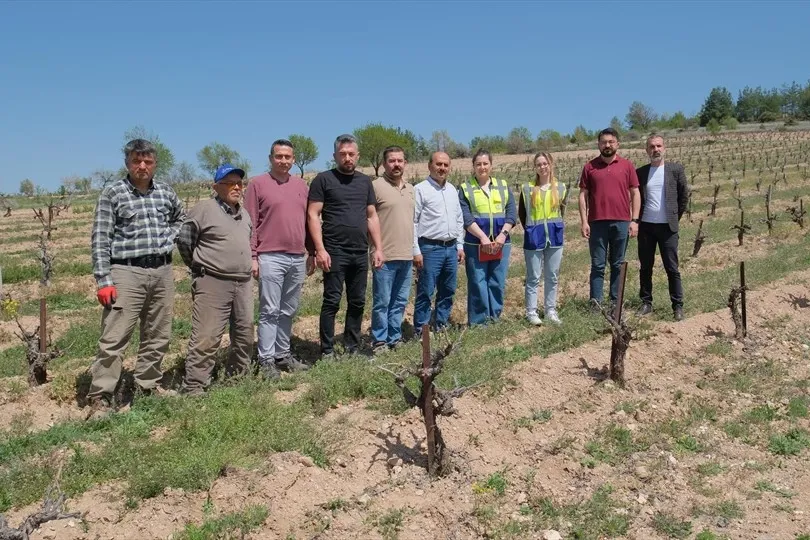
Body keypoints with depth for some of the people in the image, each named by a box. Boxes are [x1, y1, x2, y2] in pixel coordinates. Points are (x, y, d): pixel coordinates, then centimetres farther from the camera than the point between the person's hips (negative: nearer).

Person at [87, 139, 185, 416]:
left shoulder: (166, 191, 9)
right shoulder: (112, 193, -4)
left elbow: (181, 217, 30)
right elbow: (100, 240, -7)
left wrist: (168, 237, 10)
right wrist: (103, 280, -13)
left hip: (162, 271, 5)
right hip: (127, 272, -5)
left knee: (158, 336, 12)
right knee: (114, 338, -7)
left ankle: (147, 388, 26)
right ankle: (100, 397, 1)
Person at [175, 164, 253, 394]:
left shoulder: (244, 214, 15)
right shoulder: (204, 209, -8)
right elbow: (184, 240, -5)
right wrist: (200, 266, 4)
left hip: (243, 283, 8)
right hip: (212, 283, -7)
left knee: (245, 334, 14)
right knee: (206, 338, -11)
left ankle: (237, 377, 30)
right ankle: (193, 388, -5)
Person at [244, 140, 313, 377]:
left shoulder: (301, 185, 14)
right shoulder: (258, 184, -1)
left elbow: (308, 220, 18)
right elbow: (250, 224, -4)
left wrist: (312, 252, 15)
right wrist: (252, 256, -9)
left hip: (298, 259, 5)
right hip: (270, 258, -5)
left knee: (289, 311, 11)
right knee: (269, 311, -2)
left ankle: (283, 355, 21)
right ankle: (266, 360, 5)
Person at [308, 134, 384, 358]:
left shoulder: (365, 181, 14)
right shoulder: (324, 179, -1)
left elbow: (372, 216, 16)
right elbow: (313, 215, -6)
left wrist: (378, 248, 9)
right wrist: (320, 249, -14)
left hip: (360, 253, 5)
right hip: (335, 252, -5)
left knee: (357, 302, 10)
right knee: (331, 302, -2)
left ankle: (353, 348, 21)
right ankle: (327, 351, 6)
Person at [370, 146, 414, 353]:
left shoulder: (411, 189, 14)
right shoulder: (375, 186, -7)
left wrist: (416, 250, 15)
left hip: (406, 256, 7)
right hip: (385, 256, -6)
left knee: (400, 302, 14)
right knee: (382, 303, 1)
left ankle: (394, 338, 24)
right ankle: (379, 342, 12)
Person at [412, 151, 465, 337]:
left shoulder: (452, 190, 14)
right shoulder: (420, 189, -7)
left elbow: (459, 220, 19)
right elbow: (412, 222, -10)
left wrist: (460, 246, 13)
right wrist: (416, 251, -14)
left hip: (451, 248, 7)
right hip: (430, 248, -7)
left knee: (448, 292, 12)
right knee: (425, 293, -3)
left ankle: (441, 326, 24)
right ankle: (420, 331, 5)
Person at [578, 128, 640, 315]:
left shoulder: (627, 165, 7)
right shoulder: (590, 167, 6)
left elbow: (635, 193, 7)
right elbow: (583, 195, 5)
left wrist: (634, 220, -1)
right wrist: (584, 221, -3)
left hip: (621, 222, 1)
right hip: (597, 222, -1)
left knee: (617, 265, 7)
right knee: (597, 265, 1)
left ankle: (615, 302, 12)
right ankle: (596, 303, 2)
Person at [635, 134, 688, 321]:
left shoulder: (676, 169, 0)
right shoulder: (640, 172, 5)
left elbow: (684, 195, 6)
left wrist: (676, 216, 5)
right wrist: (638, 218, 7)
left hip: (667, 226, -2)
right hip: (645, 226, 2)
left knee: (672, 269, 0)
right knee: (645, 268, 8)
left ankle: (678, 306, 6)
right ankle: (646, 303, 17)